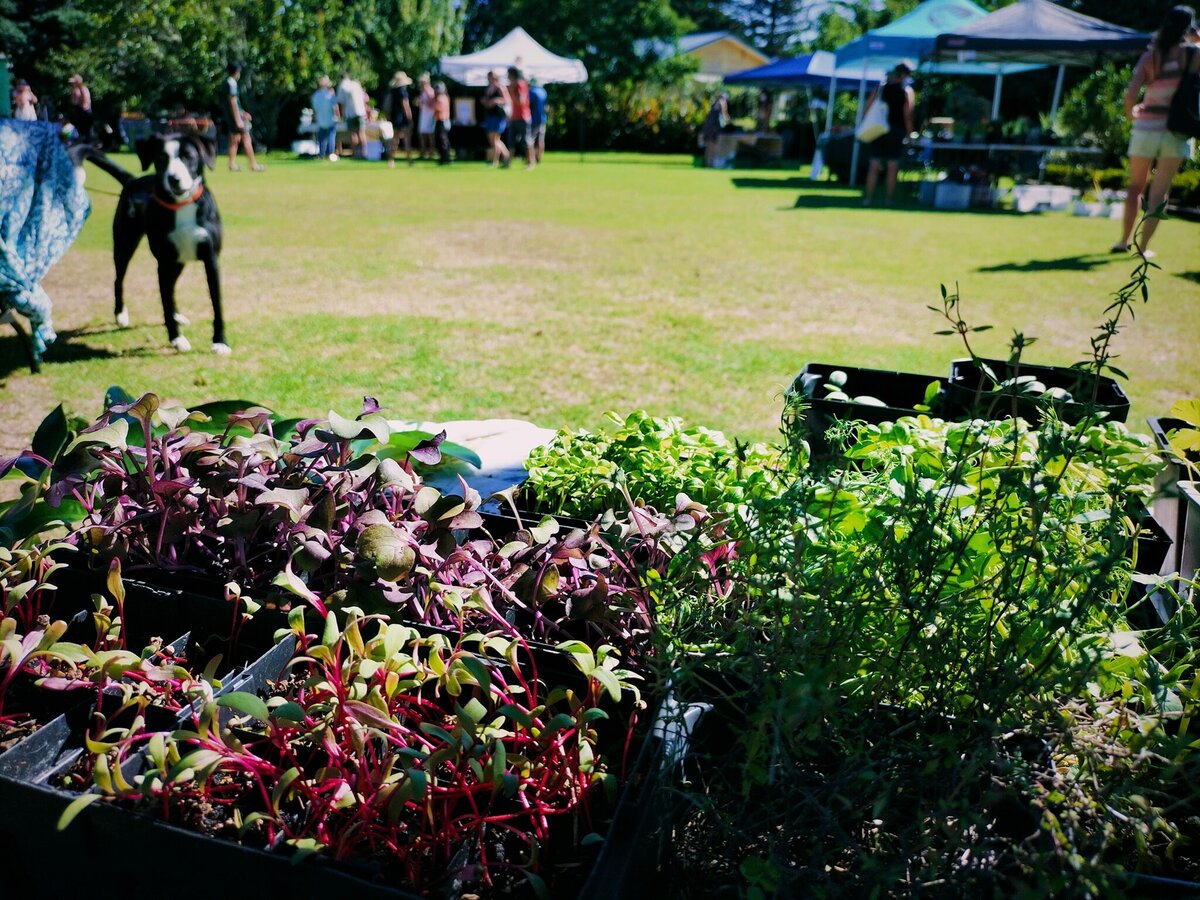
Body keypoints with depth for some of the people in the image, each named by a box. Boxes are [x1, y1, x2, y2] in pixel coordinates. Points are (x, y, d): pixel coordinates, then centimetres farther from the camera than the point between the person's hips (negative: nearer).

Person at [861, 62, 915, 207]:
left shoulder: (881, 88, 7)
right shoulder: (907, 90, -2)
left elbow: (867, 109, 2)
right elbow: (907, 115, -9)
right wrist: (909, 132, -2)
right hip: (896, 131, -2)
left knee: (874, 166, 3)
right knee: (892, 167, 2)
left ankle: (868, 197, 0)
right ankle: (889, 199, 2)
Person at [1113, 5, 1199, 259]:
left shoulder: (1150, 56, -1)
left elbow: (1131, 94, -11)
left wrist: (1131, 112, 11)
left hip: (1146, 128, 1)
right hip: (1176, 132, -1)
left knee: (1135, 187, 15)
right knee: (1159, 191, 3)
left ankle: (1124, 240, 14)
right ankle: (1143, 246, -1)